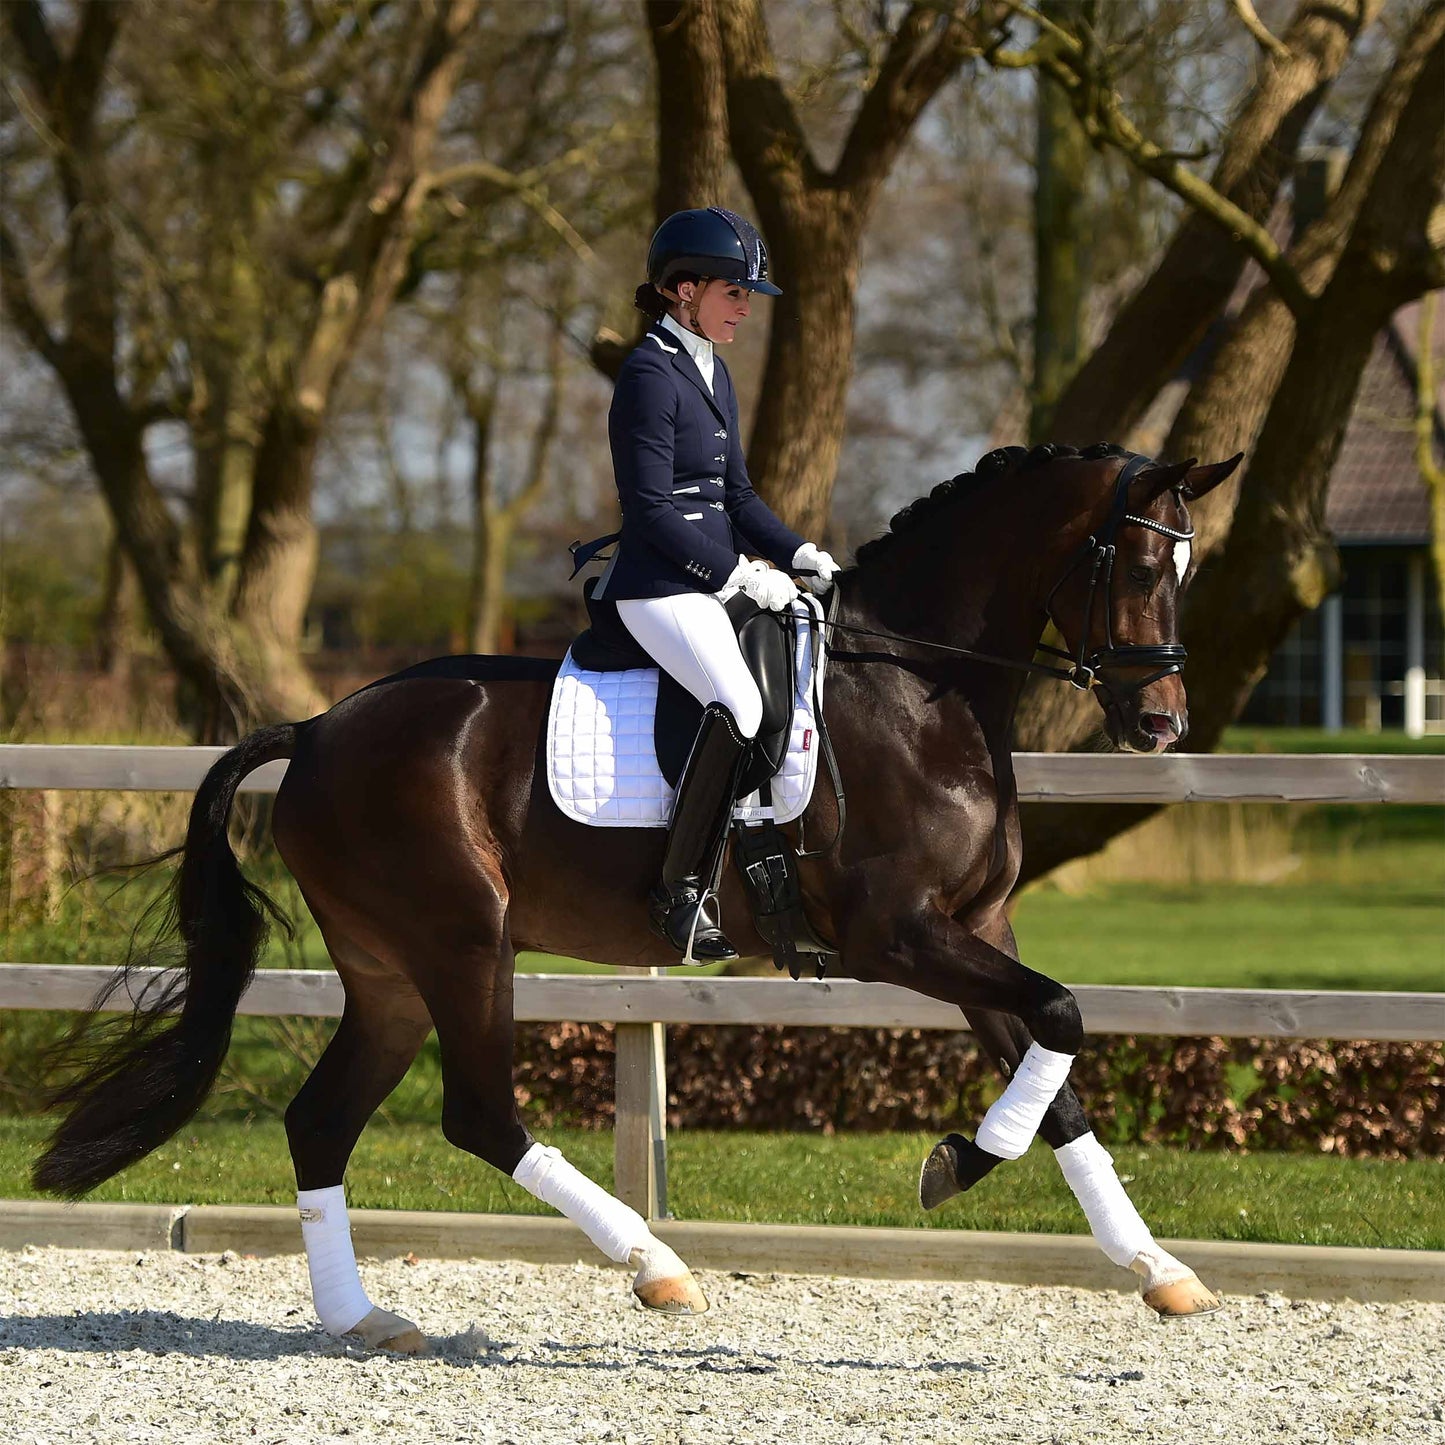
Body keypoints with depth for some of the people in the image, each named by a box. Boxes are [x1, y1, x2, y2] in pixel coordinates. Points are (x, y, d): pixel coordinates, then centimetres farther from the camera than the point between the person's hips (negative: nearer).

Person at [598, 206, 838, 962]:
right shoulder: (650, 375, -13)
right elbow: (651, 508, -18)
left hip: (714, 582, 10)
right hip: (660, 587, -10)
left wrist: (798, 556, 6)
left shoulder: (712, 371, 16)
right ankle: (681, 890, -25)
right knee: (740, 703, -30)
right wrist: (740, 575, -18)